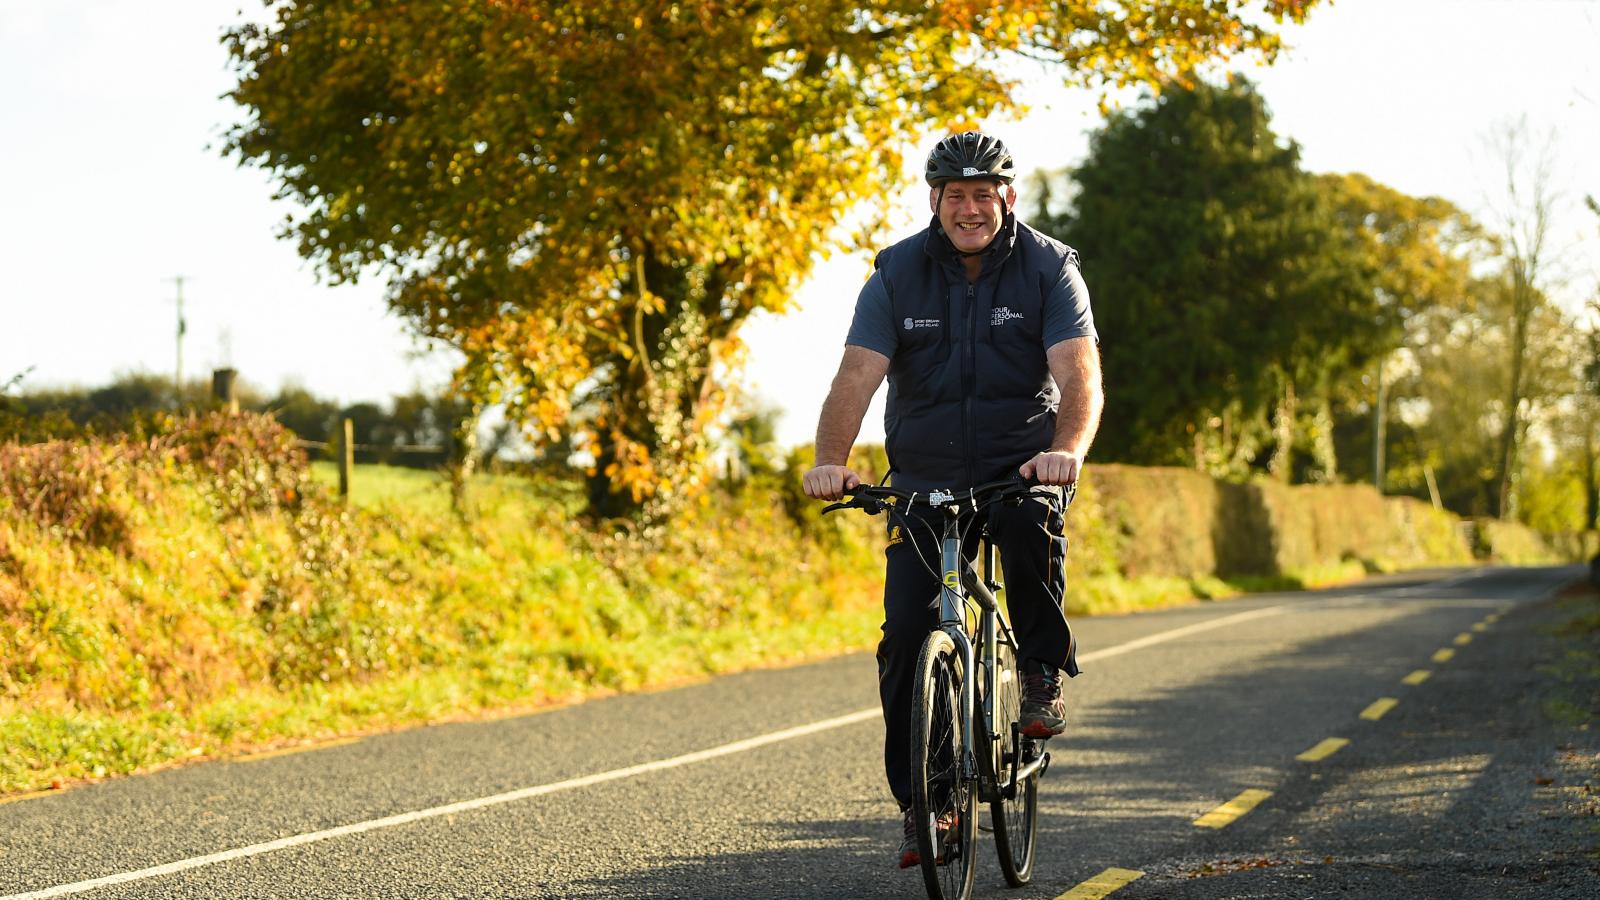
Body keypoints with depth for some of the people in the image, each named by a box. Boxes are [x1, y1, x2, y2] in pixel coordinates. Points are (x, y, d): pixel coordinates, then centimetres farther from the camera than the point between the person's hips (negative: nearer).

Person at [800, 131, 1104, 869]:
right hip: (924, 475, 2)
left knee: (1033, 524, -36)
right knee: (906, 633, -8)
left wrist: (1068, 450, -42)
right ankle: (919, 802, 6)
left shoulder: (1049, 268, -8)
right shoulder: (898, 274, -6)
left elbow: (1079, 372, -21)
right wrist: (830, 461, -35)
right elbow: (857, 375, -17)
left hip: (1020, 464, -1)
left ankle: (1043, 671, -11)